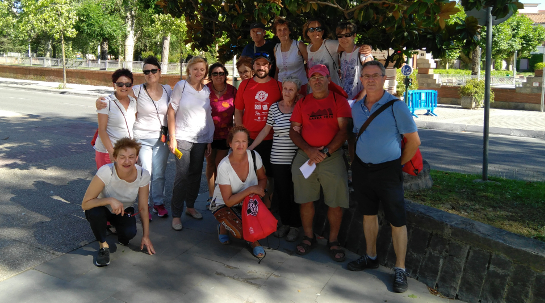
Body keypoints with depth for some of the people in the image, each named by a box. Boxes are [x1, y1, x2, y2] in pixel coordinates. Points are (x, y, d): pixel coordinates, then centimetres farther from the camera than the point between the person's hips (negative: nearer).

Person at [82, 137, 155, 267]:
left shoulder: (143, 175, -21)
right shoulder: (106, 172, -31)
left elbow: (143, 208, -9)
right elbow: (85, 204, -28)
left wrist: (146, 236, -8)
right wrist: (110, 200, -42)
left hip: (123, 211, 2)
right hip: (103, 209, -2)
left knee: (130, 233, -28)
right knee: (95, 212, -36)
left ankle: (116, 226, 12)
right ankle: (103, 246, -8)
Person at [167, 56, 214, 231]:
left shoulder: (207, 91, 9)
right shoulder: (181, 86, -1)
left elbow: (209, 117, 13)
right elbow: (171, 112, -3)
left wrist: (209, 140, 10)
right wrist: (172, 138, -8)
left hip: (201, 139, 4)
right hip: (183, 137, -4)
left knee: (196, 174, 9)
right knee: (182, 176, -7)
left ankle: (190, 206, 27)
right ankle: (176, 215, 2)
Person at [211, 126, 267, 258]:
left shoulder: (254, 156, -17)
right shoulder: (224, 167, -26)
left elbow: (263, 179, 0)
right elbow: (228, 201, -23)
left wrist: (258, 190, -23)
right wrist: (250, 190, -34)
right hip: (224, 204, -3)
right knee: (241, 231, -28)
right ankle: (224, 227, 8)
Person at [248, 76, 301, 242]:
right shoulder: (274, 107, 6)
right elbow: (266, 130, 13)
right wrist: (249, 147, 12)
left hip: (296, 159, -2)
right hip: (278, 159, 3)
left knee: (295, 193, 5)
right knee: (281, 192, 8)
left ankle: (295, 226, 20)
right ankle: (285, 223, 26)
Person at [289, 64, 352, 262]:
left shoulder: (339, 100, 5)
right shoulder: (302, 103, 13)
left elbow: (344, 130, -3)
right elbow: (293, 131, 8)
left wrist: (326, 152, -12)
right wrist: (308, 150, -8)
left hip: (332, 155, -2)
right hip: (305, 155, 2)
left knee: (336, 202, -3)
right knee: (306, 200, 4)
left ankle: (333, 241, 13)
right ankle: (308, 237, 21)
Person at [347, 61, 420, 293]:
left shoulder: (396, 106, -11)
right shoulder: (356, 107, 5)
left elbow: (414, 141, -7)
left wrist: (399, 164, -2)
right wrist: (356, 158, 10)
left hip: (387, 170, -5)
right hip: (361, 168, 5)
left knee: (397, 221, 1)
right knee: (368, 214, 16)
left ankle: (400, 269, 13)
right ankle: (371, 257, 32)